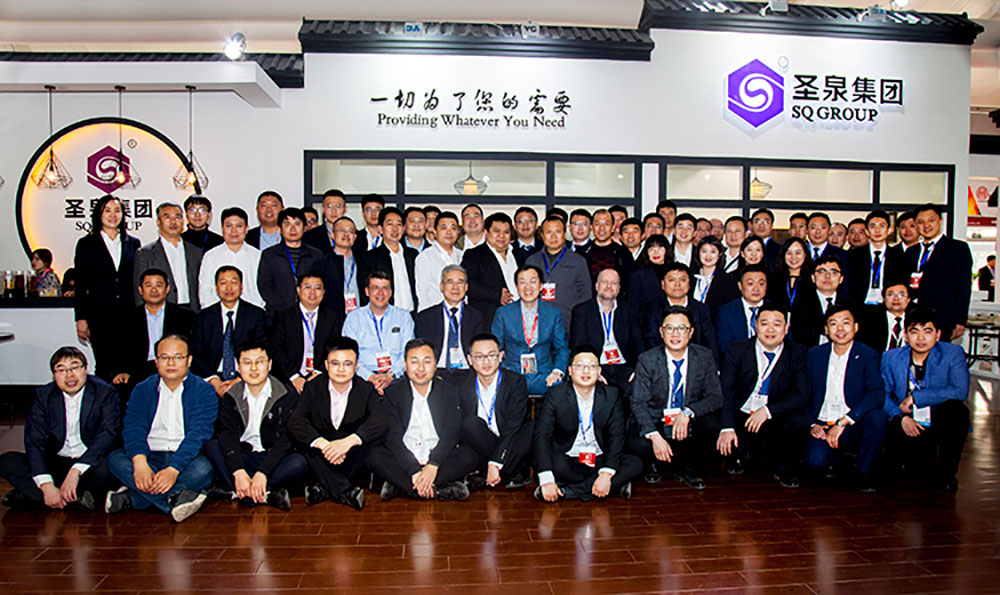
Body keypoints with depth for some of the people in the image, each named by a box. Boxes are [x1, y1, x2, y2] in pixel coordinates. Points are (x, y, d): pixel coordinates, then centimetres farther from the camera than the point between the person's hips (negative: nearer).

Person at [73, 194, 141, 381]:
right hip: (100, 315, -1)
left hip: (129, 315, 2)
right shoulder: (87, 244, 6)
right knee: (104, 366, 1)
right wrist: (81, 319, -1)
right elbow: (80, 285, 5)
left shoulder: (133, 244, 11)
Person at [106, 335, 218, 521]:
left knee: (204, 467, -32)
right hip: (151, 457, 3)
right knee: (115, 459, -24)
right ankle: (176, 497, -33)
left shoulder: (204, 391, 1)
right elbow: (133, 429, -5)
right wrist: (140, 462, -26)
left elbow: (198, 434, -12)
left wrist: (173, 469, -28)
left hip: (185, 460, -2)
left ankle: (131, 498, -26)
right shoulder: (142, 390, 10)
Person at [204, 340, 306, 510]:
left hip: (273, 459, -2)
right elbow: (227, 435, -11)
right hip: (242, 456, 3)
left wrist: (262, 473, -27)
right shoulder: (231, 396, 3)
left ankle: (236, 492, -26)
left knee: (298, 464, -31)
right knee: (211, 446, -23)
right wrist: (238, 472, -28)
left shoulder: (287, 395, -4)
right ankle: (265, 496, -32)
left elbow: (286, 439, -13)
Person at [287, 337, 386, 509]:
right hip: (321, 456, 1)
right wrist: (322, 443, -35)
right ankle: (344, 490, -33)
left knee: (374, 436, -26)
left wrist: (349, 441, -38)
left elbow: (379, 423, -21)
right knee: (299, 435, -25)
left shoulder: (367, 390, -4)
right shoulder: (313, 388, -3)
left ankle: (327, 488, -25)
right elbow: (295, 422, -18)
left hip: (354, 455, -1)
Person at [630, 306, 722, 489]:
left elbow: (716, 397, -9)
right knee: (638, 444, -32)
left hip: (689, 423, 2)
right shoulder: (647, 360, -9)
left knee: (711, 423, -29)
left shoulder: (704, 357, -4)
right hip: (654, 423, -2)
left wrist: (688, 412, -29)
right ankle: (653, 463, 8)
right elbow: (638, 404, -13)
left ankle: (687, 468, 1)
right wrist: (654, 436, -30)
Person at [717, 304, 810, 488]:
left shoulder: (797, 354, -1)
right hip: (741, 417, -1)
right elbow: (725, 392, -11)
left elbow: (801, 396, -9)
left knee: (800, 420, -29)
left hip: (777, 420, 1)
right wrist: (727, 428, -25)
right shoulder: (737, 351, -3)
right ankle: (736, 455, 13)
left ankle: (785, 469, -1)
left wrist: (768, 411, -25)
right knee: (725, 445, -28)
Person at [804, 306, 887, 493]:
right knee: (815, 459, -28)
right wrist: (812, 424, -9)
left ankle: (863, 472, -8)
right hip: (823, 426, 1)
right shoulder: (815, 354, 6)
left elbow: (877, 394, -18)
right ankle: (835, 460, 13)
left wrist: (843, 422, -26)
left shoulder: (868, 356, -2)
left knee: (877, 416, -33)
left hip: (854, 427, -1)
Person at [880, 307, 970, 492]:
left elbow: (960, 391, -20)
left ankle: (946, 474, -12)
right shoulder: (890, 357, 1)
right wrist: (900, 417, -18)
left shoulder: (953, 353, -6)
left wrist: (915, 397, -19)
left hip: (940, 422, -1)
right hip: (905, 424, 1)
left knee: (956, 408, -33)